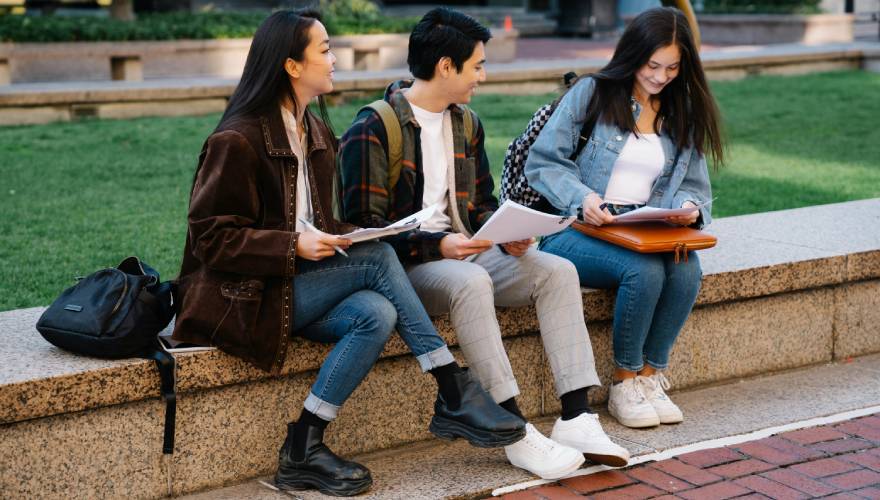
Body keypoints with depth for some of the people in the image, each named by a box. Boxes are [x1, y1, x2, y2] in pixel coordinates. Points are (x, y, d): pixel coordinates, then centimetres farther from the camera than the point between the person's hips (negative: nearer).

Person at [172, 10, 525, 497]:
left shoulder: (318, 133, 12)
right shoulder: (237, 141, -13)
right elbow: (210, 237, -14)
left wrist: (333, 238, -3)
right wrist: (295, 246, -23)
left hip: (303, 282, 8)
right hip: (246, 295, -8)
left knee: (377, 314, -23)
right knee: (378, 257, -23)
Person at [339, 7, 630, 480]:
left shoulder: (466, 124, 14)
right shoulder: (372, 130, -10)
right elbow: (365, 226, -14)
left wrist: (507, 236, -3)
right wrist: (437, 245, -25)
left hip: (464, 251, 7)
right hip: (404, 264, -7)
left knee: (557, 271, -14)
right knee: (471, 282, -37)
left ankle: (576, 417, -21)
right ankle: (516, 433, -32)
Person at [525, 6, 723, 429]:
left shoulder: (684, 115, 14)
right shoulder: (591, 94, 0)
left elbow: (694, 188, 15)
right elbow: (542, 161, -4)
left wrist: (688, 208, -10)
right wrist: (582, 197, -22)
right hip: (575, 232, -4)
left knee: (687, 271, -29)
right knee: (644, 272, -33)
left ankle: (649, 377, -11)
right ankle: (623, 385, -13)